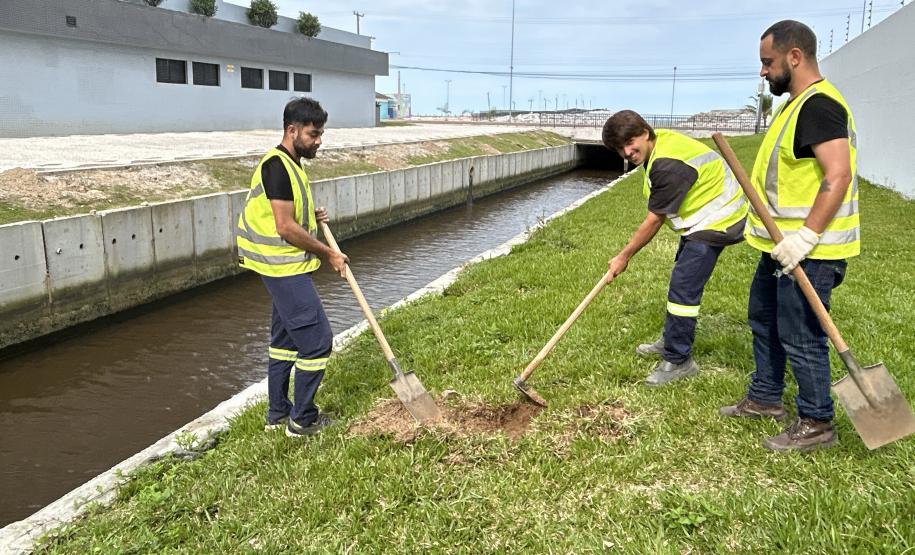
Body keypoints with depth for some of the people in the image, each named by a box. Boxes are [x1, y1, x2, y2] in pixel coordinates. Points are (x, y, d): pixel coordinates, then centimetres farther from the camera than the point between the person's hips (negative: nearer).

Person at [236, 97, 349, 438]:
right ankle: (302, 420, 7)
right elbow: (286, 227, -22)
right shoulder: (277, 166, -18)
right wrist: (329, 254, -13)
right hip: (286, 268, -11)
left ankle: (278, 413, 28)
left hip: (284, 268, 11)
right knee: (317, 339, -5)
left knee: (285, 337, 17)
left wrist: (312, 217, 8)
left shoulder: (289, 164, 13)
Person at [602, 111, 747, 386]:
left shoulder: (668, 166, -31)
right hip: (704, 218, 11)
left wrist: (624, 256, -14)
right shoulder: (662, 139, 0)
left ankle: (678, 360, -2)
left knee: (683, 287, -13)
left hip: (715, 221, -11)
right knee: (683, 279, 21)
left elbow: (654, 220, -23)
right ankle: (672, 341, 37)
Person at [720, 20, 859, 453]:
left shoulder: (819, 106, -19)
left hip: (808, 250, -11)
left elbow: (838, 176, -28)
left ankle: (816, 424, 15)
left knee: (800, 337, -2)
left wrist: (805, 237, -31)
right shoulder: (798, 104, 14)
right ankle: (765, 399, 36)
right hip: (783, 245, 11)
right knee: (764, 319, 21)